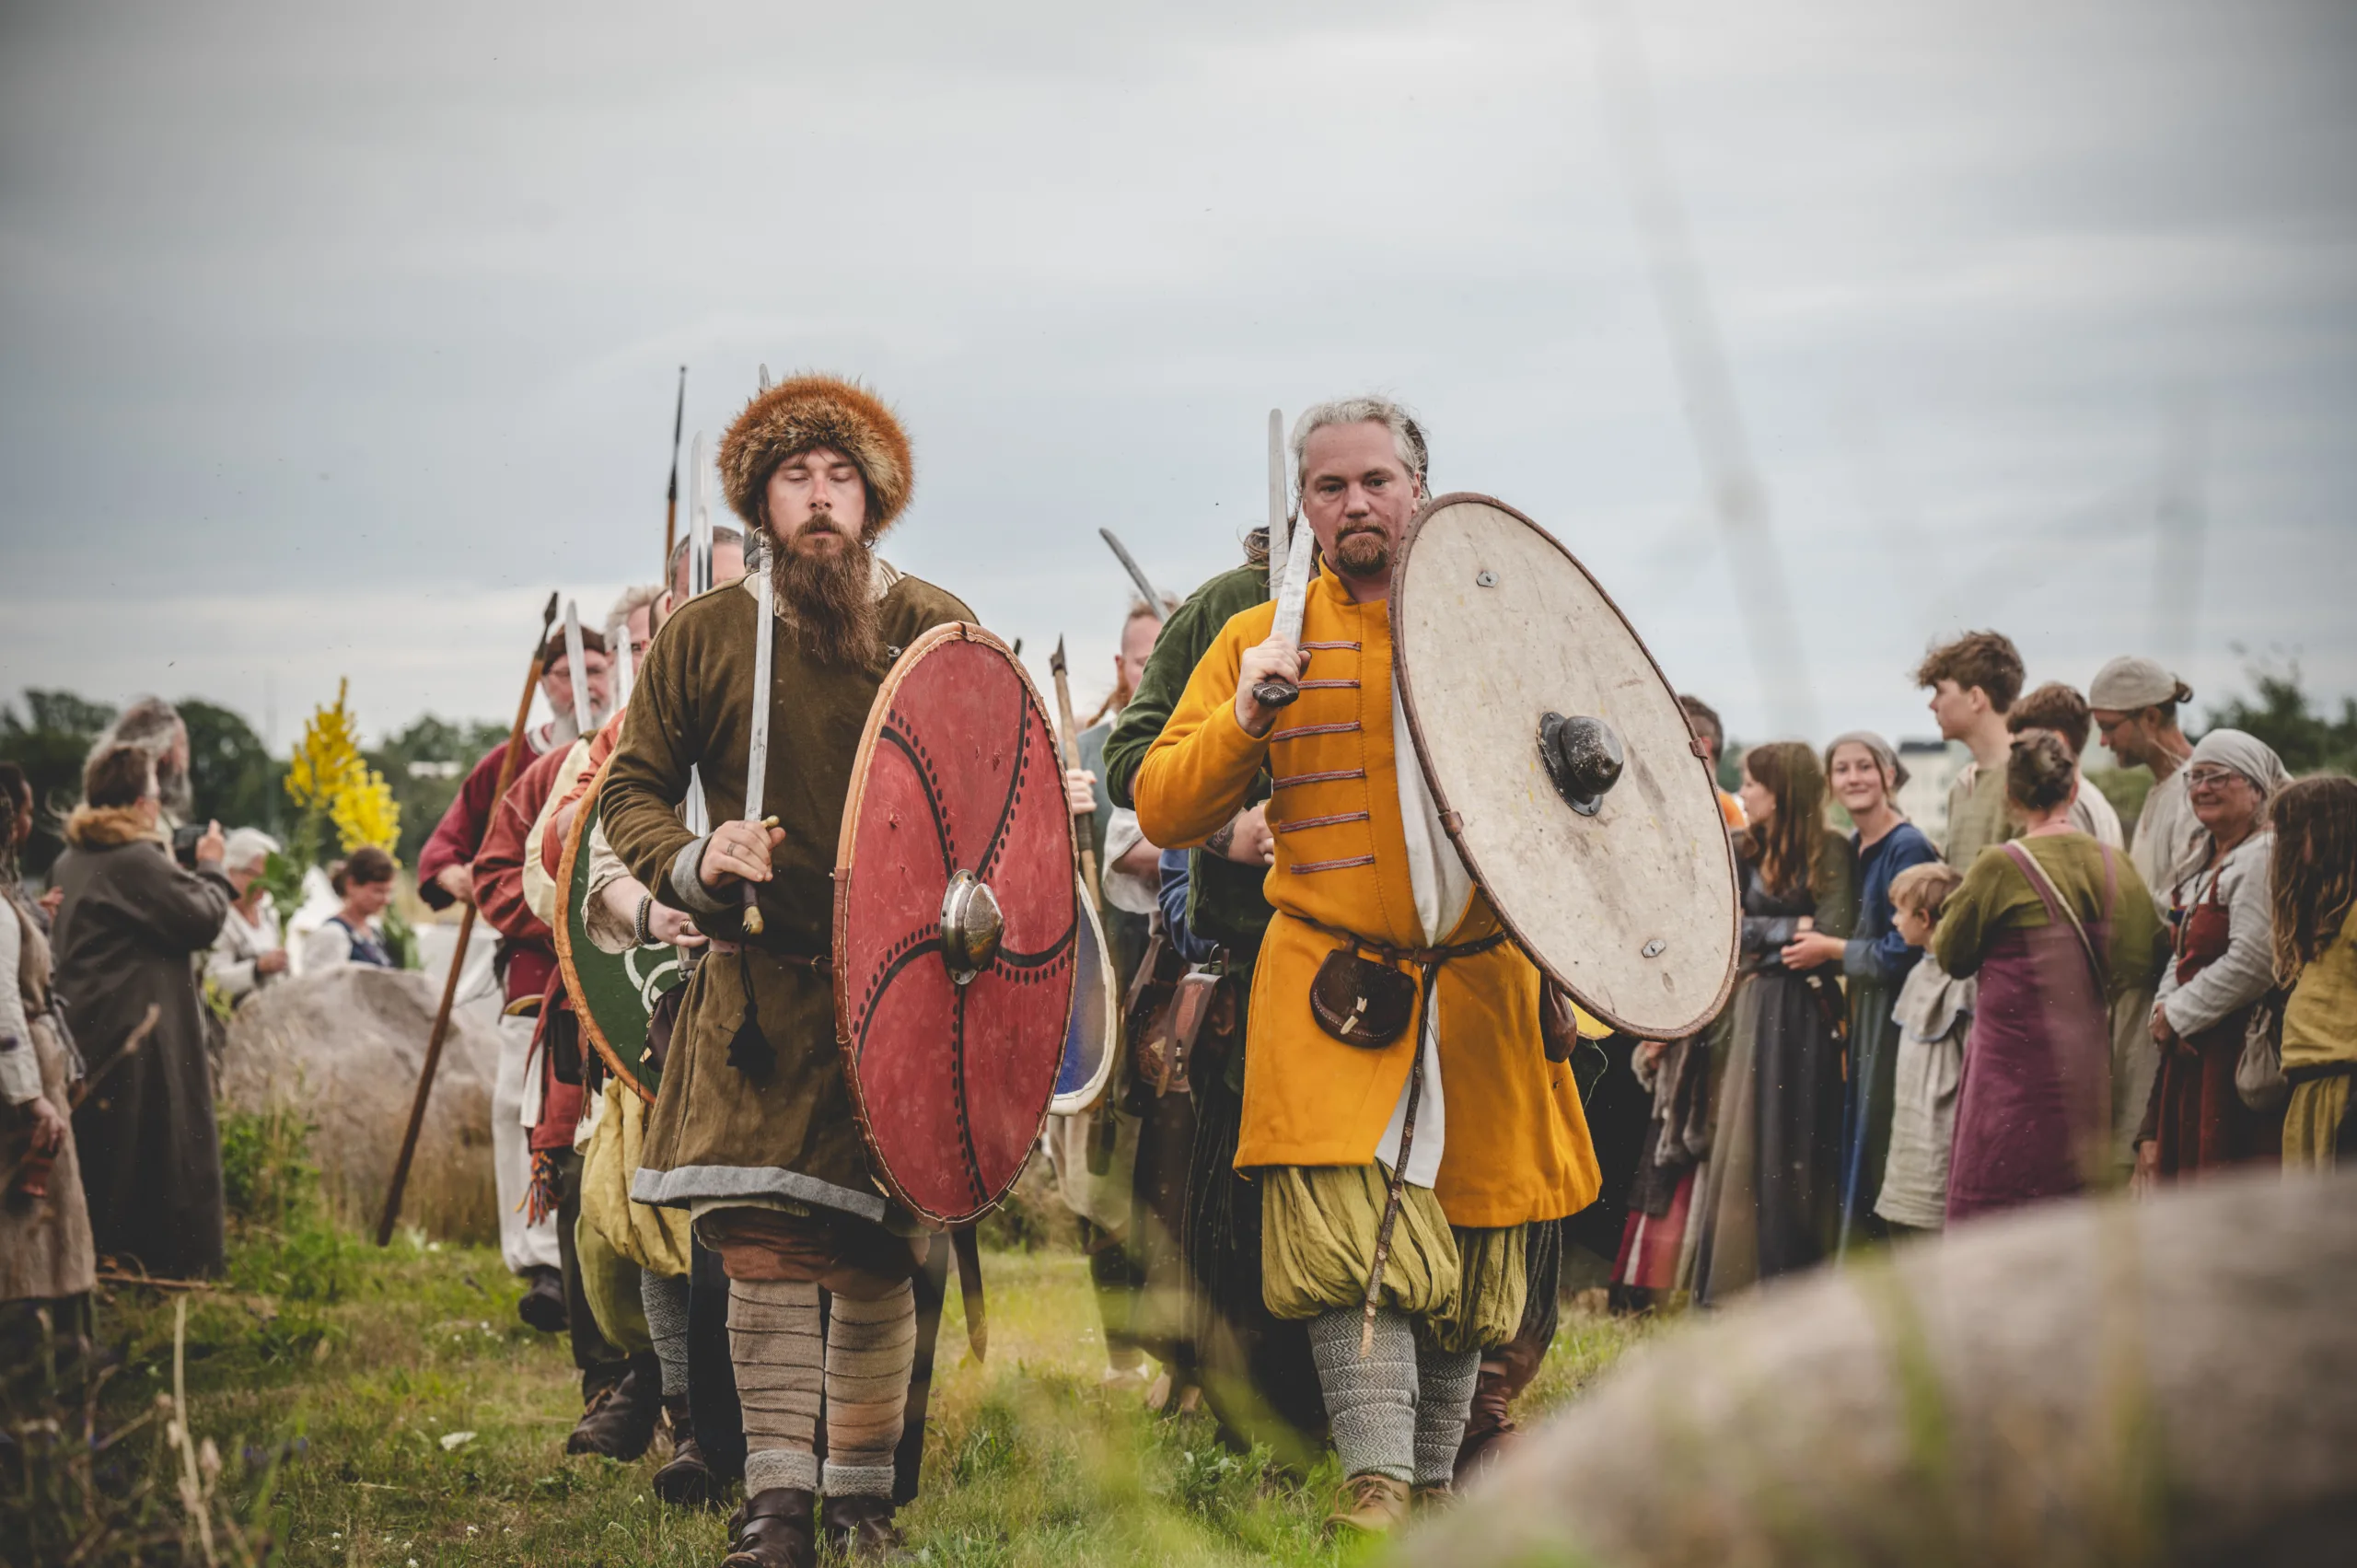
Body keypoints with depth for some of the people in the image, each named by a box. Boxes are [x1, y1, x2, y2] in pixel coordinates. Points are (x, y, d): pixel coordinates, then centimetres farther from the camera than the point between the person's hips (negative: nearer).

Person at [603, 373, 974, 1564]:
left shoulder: (935, 629, 3)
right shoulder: (703, 635, 3)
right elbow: (630, 790, 9)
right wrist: (694, 862, -11)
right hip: (759, 992, 0)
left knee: (877, 1257, 6)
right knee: (760, 1245, -9)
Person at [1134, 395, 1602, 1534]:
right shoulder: (1261, 639, 7)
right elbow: (1162, 812, 3)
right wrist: (1245, 720, -12)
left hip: (1483, 991, 2)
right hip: (1337, 995, -2)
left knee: (1468, 1257, 8)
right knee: (1348, 1232, -19)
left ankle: (1433, 1484, 22)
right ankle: (1375, 1481, -15)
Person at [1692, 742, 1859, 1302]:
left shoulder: (1831, 851, -6)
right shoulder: (1742, 851, 9)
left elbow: (1831, 937, -13)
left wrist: (1763, 937, -6)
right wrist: (1792, 929, -9)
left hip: (1806, 1012, -5)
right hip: (1754, 1008, 5)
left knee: (1799, 1144, -1)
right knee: (1744, 1142, 5)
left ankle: (1796, 1282, 5)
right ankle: (1741, 1278, 10)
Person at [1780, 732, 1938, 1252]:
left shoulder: (1907, 847, -13)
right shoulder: (1854, 849, 13)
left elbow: (1903, 951, -17)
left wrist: (1830, 949, -8)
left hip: (1896, 1015, -9)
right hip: (1862, 1018, 9)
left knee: (1880, 1163, -6)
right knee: (1856, 1156, 10)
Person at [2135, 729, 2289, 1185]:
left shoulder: (2264, 857, -13)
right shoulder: (2204, 862, 19)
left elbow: (2252, 962, -21)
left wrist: (2177, 1016, -12)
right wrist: (2163, 1008, 2)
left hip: (2240, 1049, -10)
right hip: (2194, 1052, 10)